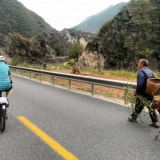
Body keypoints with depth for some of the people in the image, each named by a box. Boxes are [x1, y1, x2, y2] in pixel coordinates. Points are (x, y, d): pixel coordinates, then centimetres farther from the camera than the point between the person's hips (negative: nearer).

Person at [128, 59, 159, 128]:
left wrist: (137, 92, -14)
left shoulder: (141, 71, -17)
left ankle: (133, 118, 26)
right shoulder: (150, 72, 10)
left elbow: (139, 84, -27)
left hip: (143, 94, -7)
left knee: (138, 107, 10)